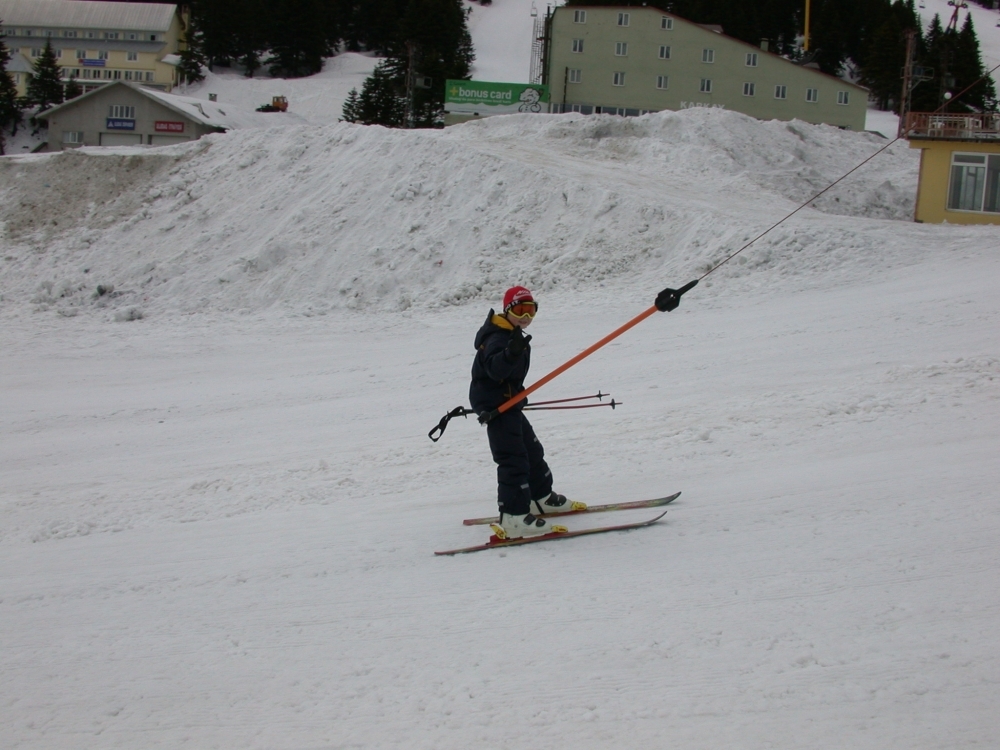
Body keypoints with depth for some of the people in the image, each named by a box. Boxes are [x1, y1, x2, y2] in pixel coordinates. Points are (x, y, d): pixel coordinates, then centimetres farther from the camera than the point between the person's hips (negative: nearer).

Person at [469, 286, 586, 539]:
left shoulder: (515, 338, 14)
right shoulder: (498, 338, -20)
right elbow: (495, 369, -40)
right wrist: (511, 353, -58)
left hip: (508, 403, 11)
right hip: (494, 405, -11)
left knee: (531, 450, 22)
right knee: (513, 458, -16)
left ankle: (541, 498, 39)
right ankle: (513, 519, -20)